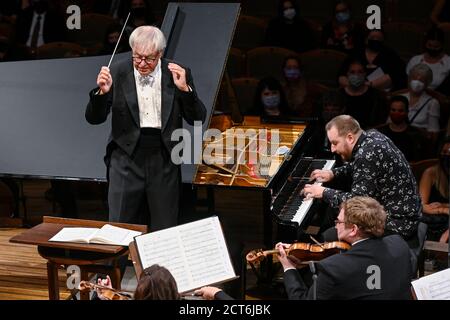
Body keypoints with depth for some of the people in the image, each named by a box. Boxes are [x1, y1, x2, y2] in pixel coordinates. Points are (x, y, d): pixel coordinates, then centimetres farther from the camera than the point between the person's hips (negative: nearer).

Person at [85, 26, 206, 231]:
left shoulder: (177, 74, 0)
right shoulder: (118, 74, -2)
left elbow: (197, 119, 0)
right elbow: (94, 119, -1)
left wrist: (184, 89, -14)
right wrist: (102, 92, -19)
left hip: (164, 162, 0)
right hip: (126, 158, 0)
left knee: (165, 234, 6)